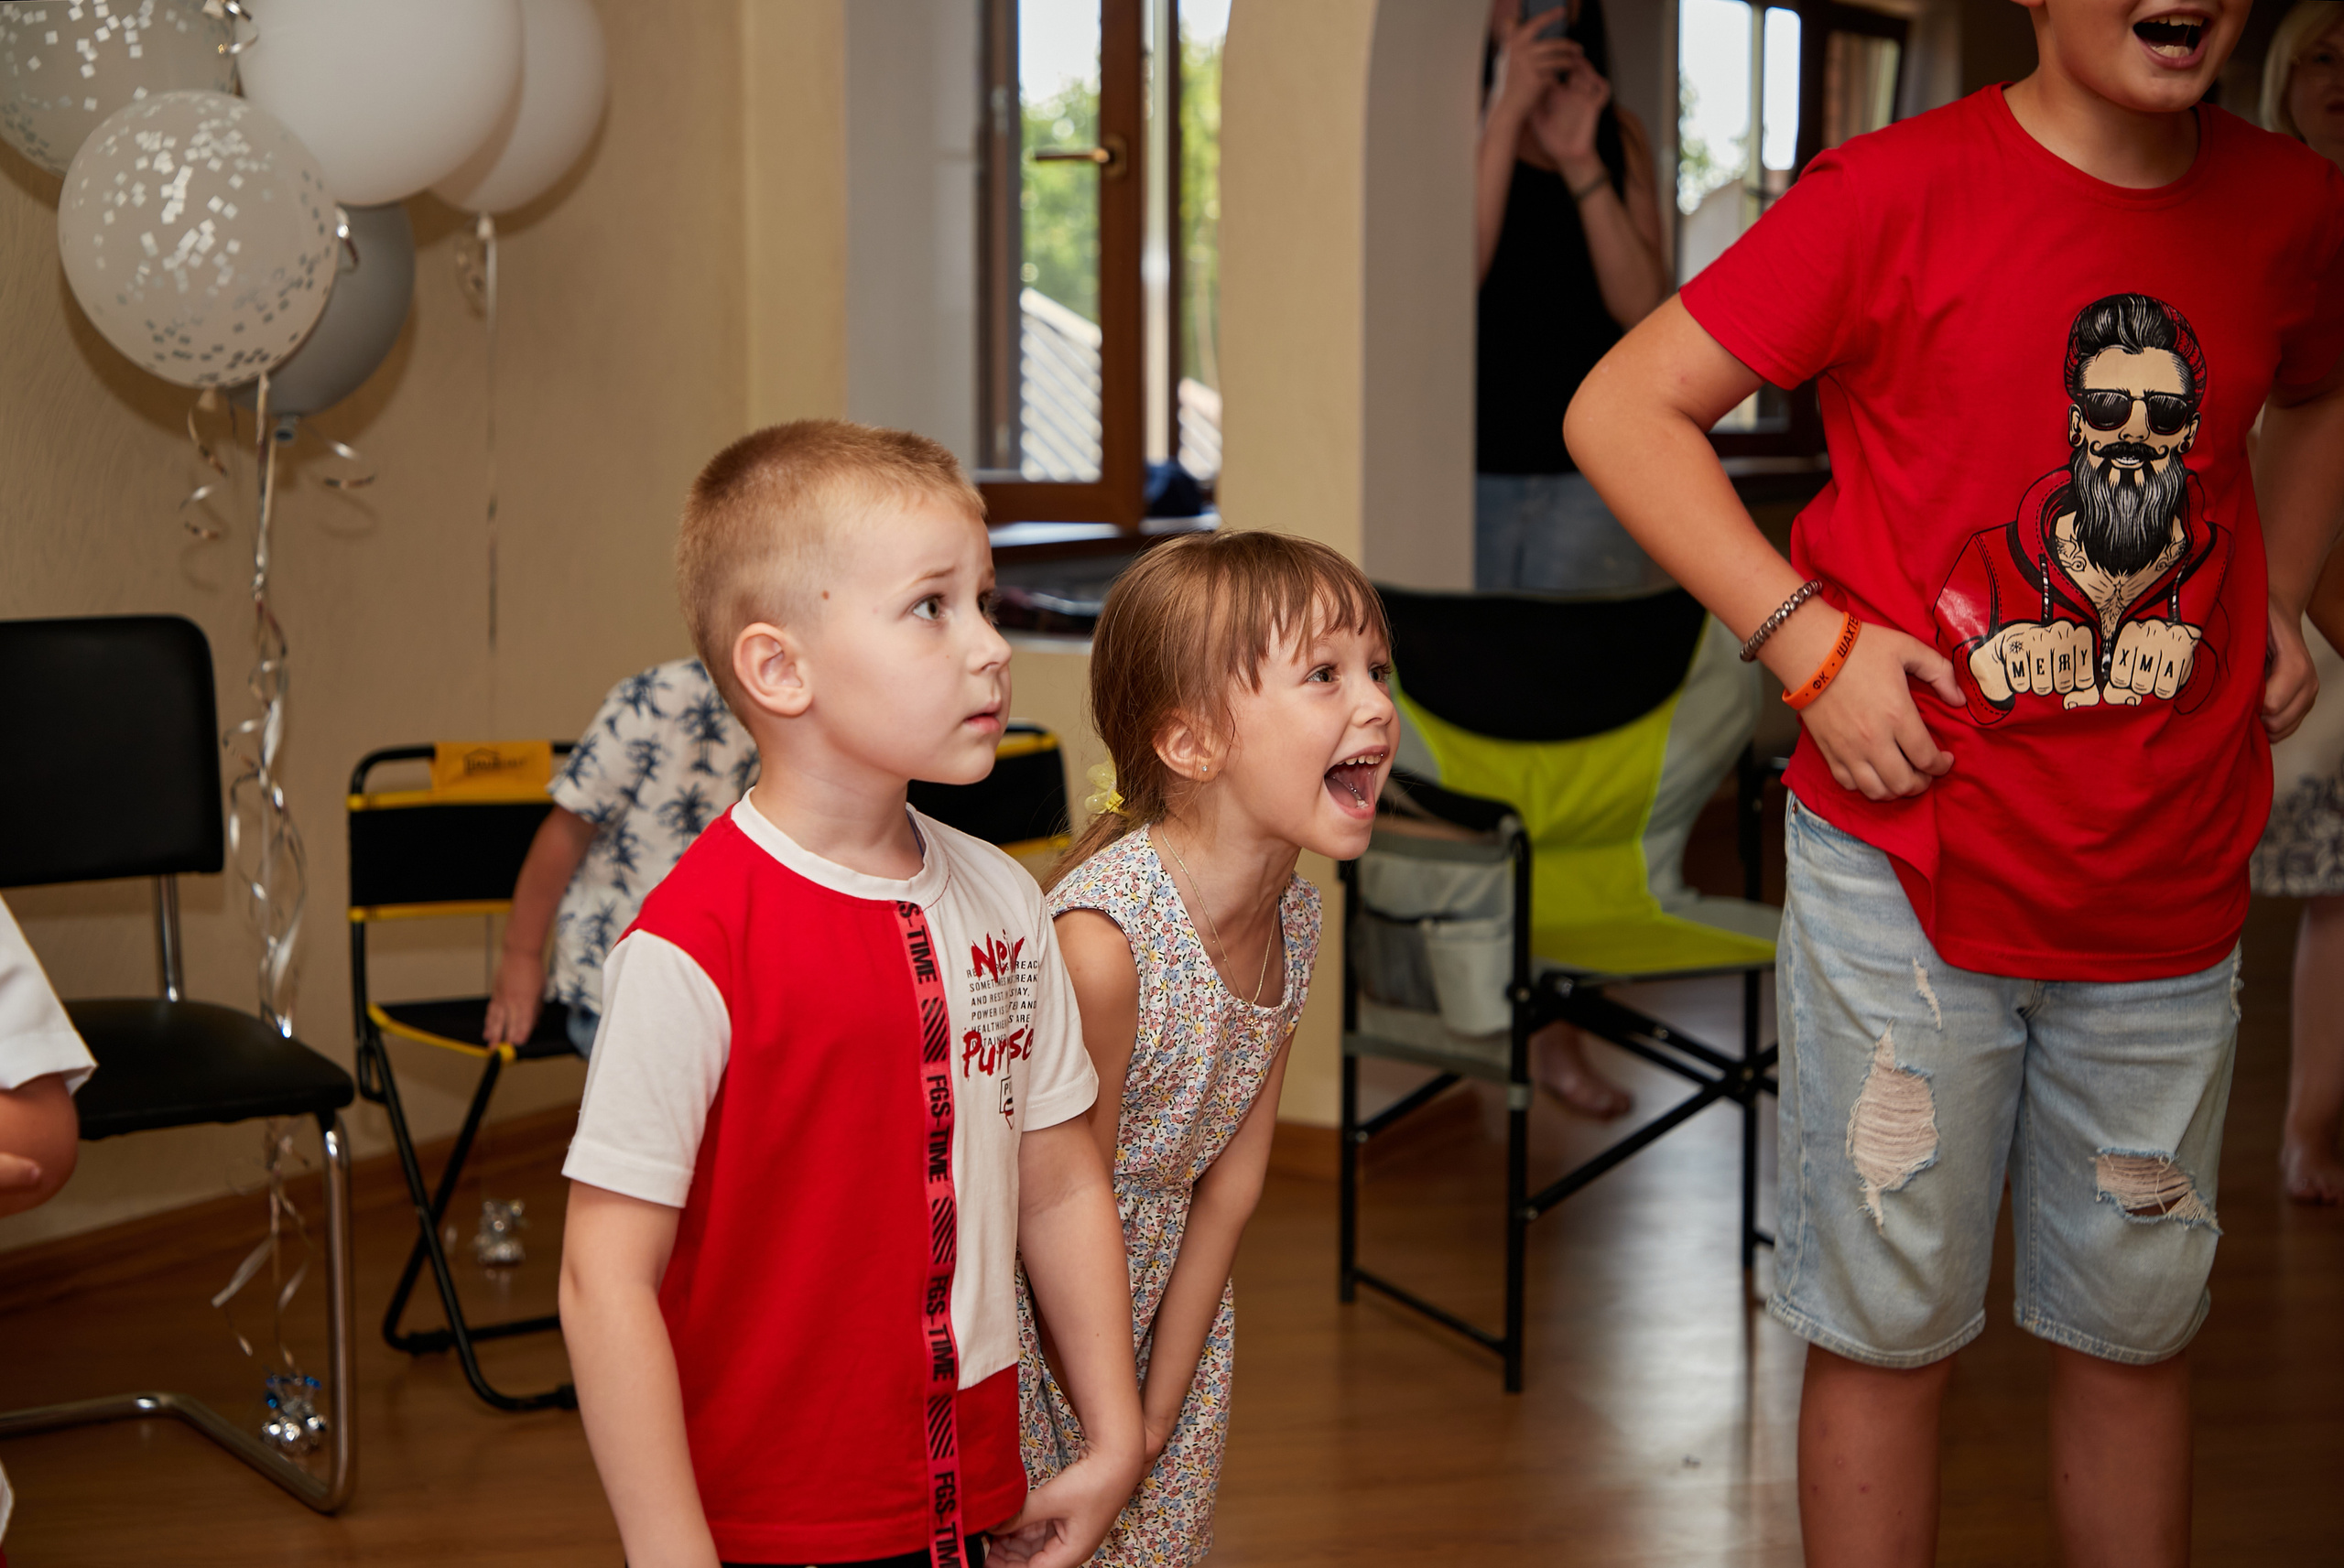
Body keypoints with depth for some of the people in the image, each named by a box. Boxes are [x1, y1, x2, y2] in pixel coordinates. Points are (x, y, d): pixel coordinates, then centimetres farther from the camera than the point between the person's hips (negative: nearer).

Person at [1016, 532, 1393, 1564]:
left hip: (1161, 1290, 7)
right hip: (1018, 1310, -7)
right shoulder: (1103, 938, -31)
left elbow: (1227, 1191, -1)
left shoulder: (1294, 923, -8)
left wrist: (1159, 1412, 0)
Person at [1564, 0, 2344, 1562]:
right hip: (1911, 862, -4)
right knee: (1892, 1329, 7)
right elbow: (1621, 410, -9)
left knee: (2140, 1326, 15)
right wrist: (1811, 637, -16)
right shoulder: (1901, 190, -10)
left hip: (2169, 889, 4)